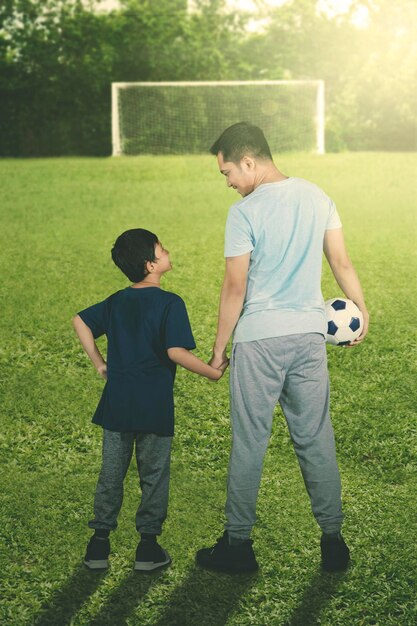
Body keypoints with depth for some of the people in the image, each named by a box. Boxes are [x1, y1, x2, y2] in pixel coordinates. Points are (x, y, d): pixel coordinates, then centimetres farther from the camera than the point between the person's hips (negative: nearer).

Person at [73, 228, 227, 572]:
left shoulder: (116, 301, 8)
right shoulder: (170, 303, -13)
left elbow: (80, 321, 16)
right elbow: (176, 351, -21)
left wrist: (99, 363, 18)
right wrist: (213, 372, -11)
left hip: (116, 402, 5)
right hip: (154, 406, -5)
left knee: (111, 473, 13)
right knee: (154, 475, 9)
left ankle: (100, 543, 16)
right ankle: (148, 546, 13)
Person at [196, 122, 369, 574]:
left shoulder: (244, 212, -11)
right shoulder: (317, 197, 5)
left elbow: (235, 287, -10)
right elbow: (341, 262, 8)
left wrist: (218, 349, -2)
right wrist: (362, 310, 19)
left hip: (259, 338, -5)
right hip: (310, 333, 5)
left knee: (249, 443, 4)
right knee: (316, 439, 11)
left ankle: (238, 543, 13)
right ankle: (333, 541, 15)